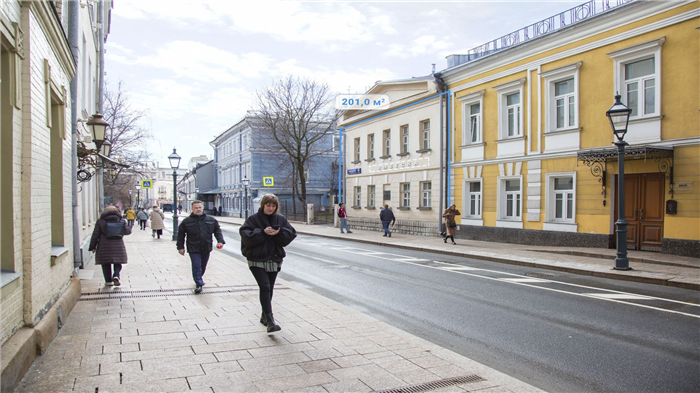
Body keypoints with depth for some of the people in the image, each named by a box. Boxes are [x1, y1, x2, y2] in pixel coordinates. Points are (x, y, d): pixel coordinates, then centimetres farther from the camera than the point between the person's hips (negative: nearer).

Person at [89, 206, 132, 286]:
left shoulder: (100, 221, 0)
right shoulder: (121, 221, 2)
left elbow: (95, 235, -1)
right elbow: (127, 231, 2)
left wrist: (93, 247, 5)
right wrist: (130, 227, 25)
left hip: (104, 247, -1)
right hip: (118, 246, 1)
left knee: (106, 264, 11)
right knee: (118, 263, 11)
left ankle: (108, 281, 10)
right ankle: (116, 276, -12)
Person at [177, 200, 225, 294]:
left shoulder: (211, 220, 3)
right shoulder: (186, 221, -3)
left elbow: (217, 231, 10)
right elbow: (180, 234, 4)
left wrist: (220, 241, -3)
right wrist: (180, 247, 2)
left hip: (206, 248, 3)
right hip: (193, 249, -3)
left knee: (203, 266, 16)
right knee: (196, 266, -10)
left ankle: (198, 279, 39)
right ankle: (199, 284, -3)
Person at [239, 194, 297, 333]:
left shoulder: (281, 219, 7)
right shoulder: (253, 219, -5)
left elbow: (292, 233, 1)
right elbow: (246, 235, -15)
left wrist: (279, 232, -17)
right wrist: (263, 232, -23)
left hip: (274, 260, 5)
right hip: (257, 260, -4)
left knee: (269, 288, 13)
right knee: (265, 287, -15)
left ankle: (264, 316, 29)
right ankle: (270, 321, -17)